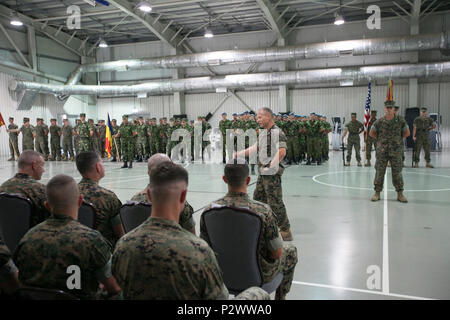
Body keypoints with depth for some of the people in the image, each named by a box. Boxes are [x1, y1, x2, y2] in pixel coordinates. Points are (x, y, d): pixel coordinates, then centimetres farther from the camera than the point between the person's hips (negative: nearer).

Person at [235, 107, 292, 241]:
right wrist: (238, 154, 17)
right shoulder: (263, 133, 14)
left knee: (275, 202, -6)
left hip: (272, 173, -10)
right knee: (258, 198, 19)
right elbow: (255, 148, 20)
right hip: (263, 172, 10)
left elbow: (282, 152, -26)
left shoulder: (277, 132, -15)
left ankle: (285, 231, 4)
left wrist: (271, 166, -24)